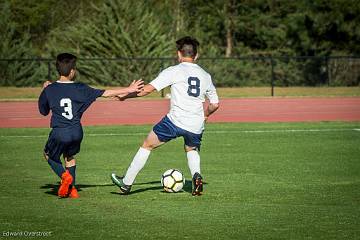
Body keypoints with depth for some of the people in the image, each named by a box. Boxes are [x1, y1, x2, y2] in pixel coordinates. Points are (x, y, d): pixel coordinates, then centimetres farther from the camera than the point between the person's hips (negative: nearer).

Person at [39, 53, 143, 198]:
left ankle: (65, 176, -4)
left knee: (49, 155, 23)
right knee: (69, 156, 29)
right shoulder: (80, 89, 0)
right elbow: (105, 93, 4)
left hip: (59, 133, -3)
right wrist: (128, 90, 13)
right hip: (76, 132, 3)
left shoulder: (49, 89, -3)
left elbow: (43, 111, 12)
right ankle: (71, 189, 23)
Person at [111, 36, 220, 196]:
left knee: (147, 145, 12)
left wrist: (125, 96, 6)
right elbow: (214, 104, 20)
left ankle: (126, 183, 16)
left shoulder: (174, 71, 0)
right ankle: (196, 176, 3)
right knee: (192, 150, 32)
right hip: (196, 127, 4)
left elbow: (148, 89, -5)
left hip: (175, 121, -4)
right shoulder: (205, 76, 14)